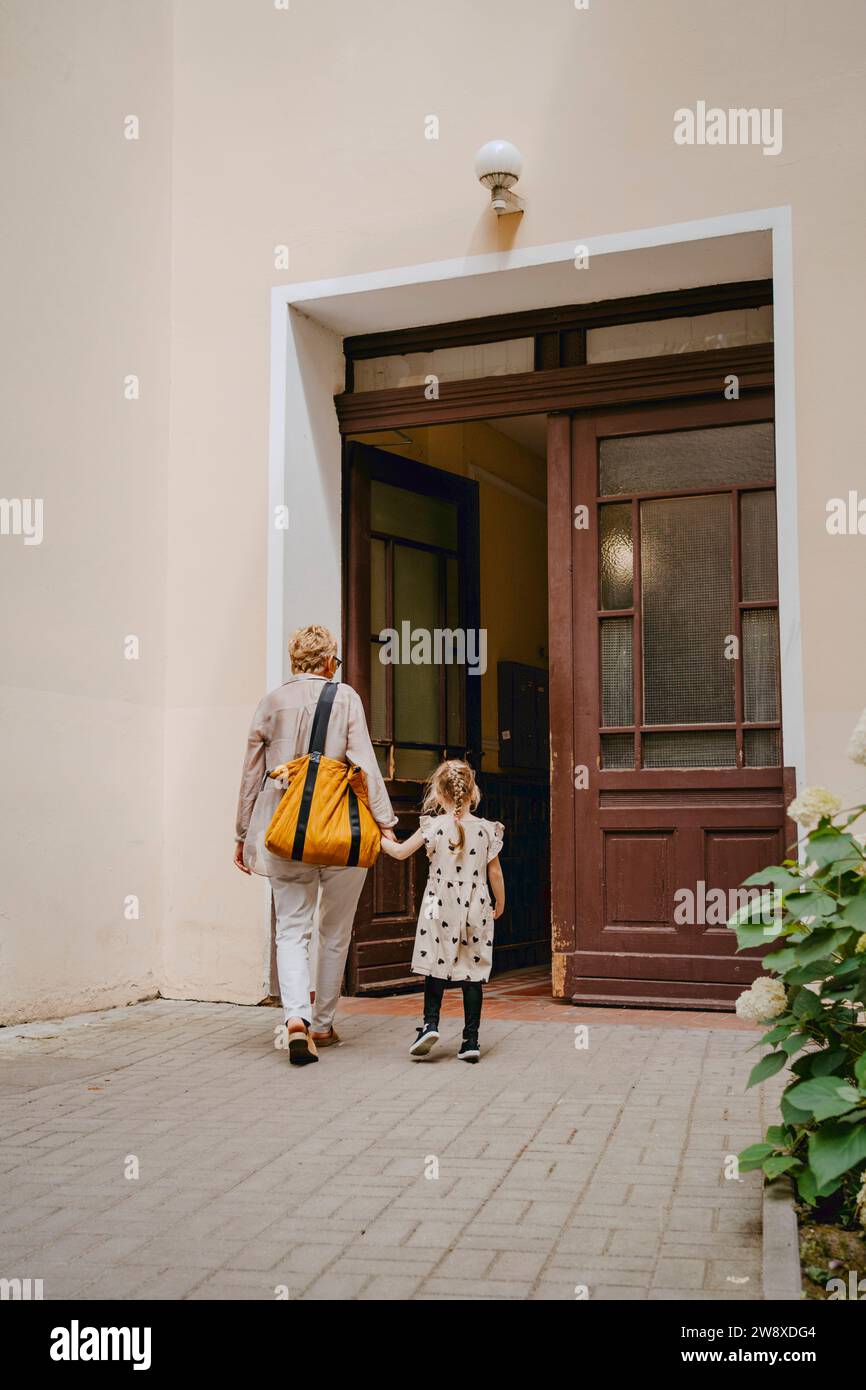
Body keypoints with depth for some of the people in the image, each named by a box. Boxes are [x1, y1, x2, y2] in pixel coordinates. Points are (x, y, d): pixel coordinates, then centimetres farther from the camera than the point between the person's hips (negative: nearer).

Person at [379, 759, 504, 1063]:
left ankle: (430, 1022, -5)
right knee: (472, 973, 5)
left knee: (436, 968, 10)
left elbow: (400, 852, 4)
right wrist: (500, 903, 20)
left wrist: (380, 838, 23)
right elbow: (494, 872, 4)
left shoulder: (434, 826, -6)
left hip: (440, 909, -1)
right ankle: (471, 1040, 5)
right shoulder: (486, 829, -2)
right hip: (475, 911, 1)